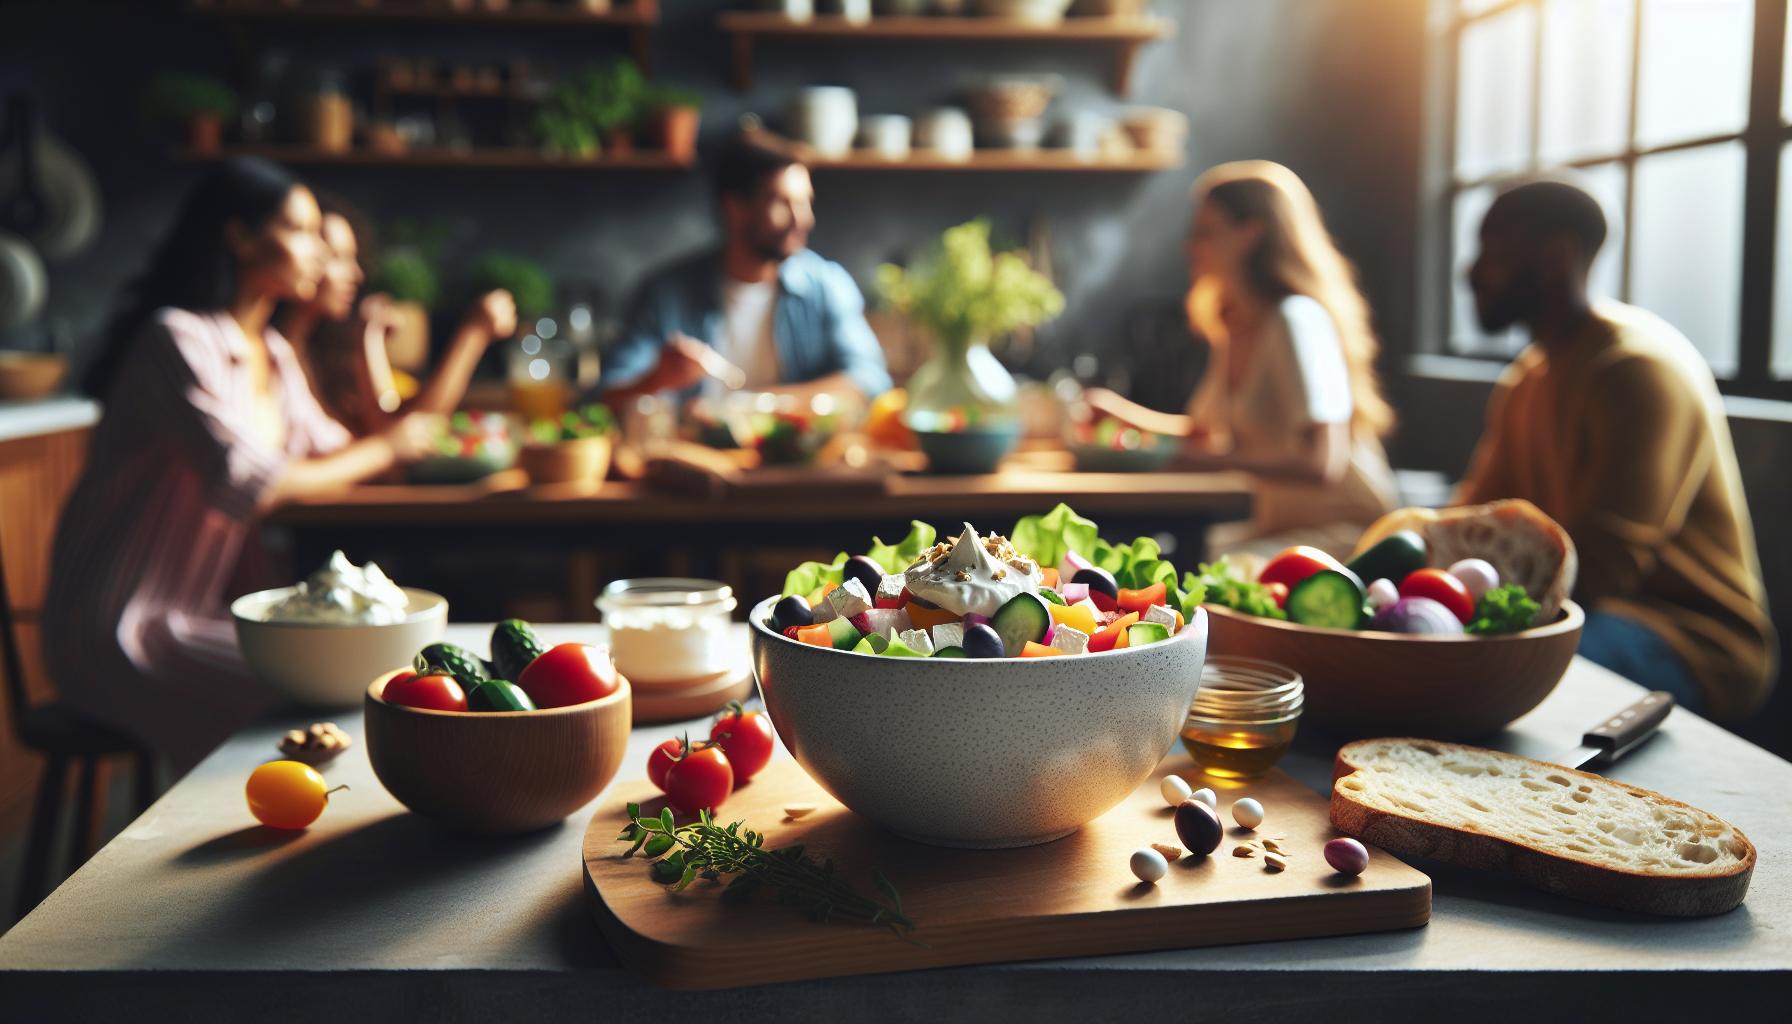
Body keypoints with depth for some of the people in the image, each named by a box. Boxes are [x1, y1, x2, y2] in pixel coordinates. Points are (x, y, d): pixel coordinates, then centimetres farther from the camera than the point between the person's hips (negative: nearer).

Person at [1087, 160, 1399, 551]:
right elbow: (1208, 431, 23)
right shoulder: (1233, 324, 9)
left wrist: (1217, 459, -17)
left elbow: (1322, 465, -24)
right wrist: (1123, 410, 20)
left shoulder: (1298, 319, -17)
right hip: (1277, 527, 8)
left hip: (1342, 534, -8)